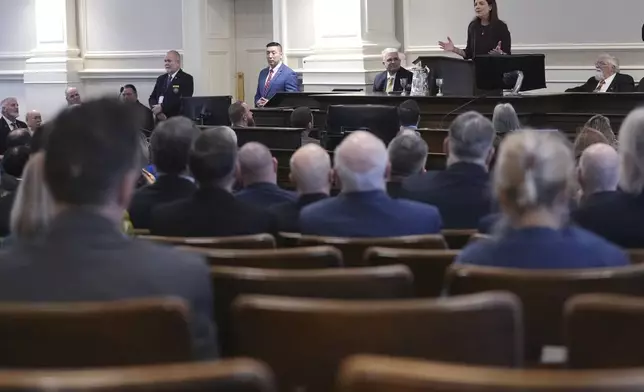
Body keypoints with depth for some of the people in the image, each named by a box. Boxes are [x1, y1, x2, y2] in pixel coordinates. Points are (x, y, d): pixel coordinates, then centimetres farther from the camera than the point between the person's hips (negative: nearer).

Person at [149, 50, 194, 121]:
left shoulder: (187, 79, -2)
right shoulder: (161, 79, 18)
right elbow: (152, 98, 13)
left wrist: (162, 107, -18)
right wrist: (158, 113, -8)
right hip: (160, 120, 5)